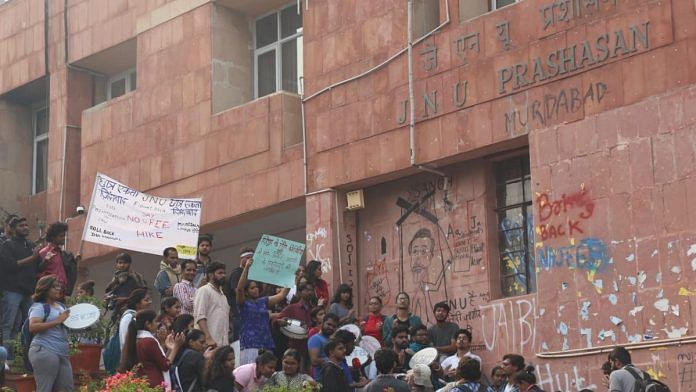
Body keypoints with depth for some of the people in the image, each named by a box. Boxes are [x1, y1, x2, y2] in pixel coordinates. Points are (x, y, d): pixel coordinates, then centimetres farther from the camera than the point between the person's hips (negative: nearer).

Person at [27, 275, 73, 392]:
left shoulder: (61, 306, 19)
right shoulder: (39, 307, -6)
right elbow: (32, 327, -21)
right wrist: (57, 321, -22)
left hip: (63, 353, 8)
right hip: (45, 352, -8)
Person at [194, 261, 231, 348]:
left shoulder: (223, 295, 23)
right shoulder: (204, 291, -3)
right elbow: (200, 317, -13)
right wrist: (208, 338, -23)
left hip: (224, 344, 8)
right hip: (210, 342, -8)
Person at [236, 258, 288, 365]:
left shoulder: (263, 301, 18)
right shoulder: (243, 303, 3)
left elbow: (281, 295, 17)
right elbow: (239, 288, -14)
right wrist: (246, 267, -22)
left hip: (265, 343, 5)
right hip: (249, 344, -5)